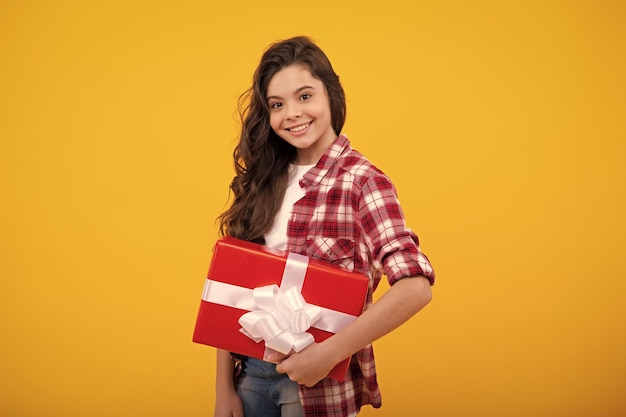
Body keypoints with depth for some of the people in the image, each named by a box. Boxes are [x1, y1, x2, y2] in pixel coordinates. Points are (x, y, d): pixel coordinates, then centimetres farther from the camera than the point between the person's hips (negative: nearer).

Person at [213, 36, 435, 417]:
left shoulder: (362, 181, -12)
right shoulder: (264, 179, 2)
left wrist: (328, 354, -23)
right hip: (251, 370, 4)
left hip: (320, 385, -4)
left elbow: (415, 287, -22)